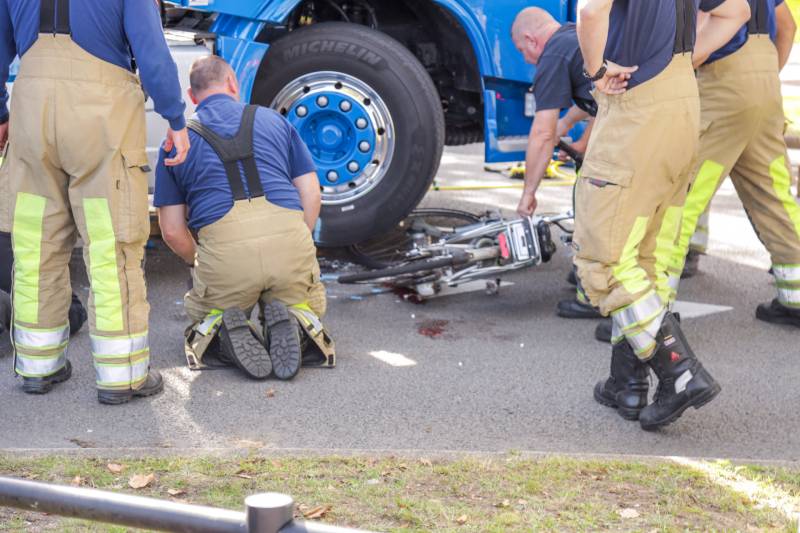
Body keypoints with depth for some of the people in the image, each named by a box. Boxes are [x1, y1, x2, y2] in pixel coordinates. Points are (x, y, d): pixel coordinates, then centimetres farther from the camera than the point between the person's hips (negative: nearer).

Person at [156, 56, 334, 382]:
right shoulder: (274, 121, 19)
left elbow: (172, 230, 12)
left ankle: (222, 330, -6)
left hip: (223, 248, -1)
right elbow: (311, 196, 14)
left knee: (201, 316, 29)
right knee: (310, 305, 31)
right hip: (289, 237, 1)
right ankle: (293, 318, -5)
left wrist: (202, 265, 30)